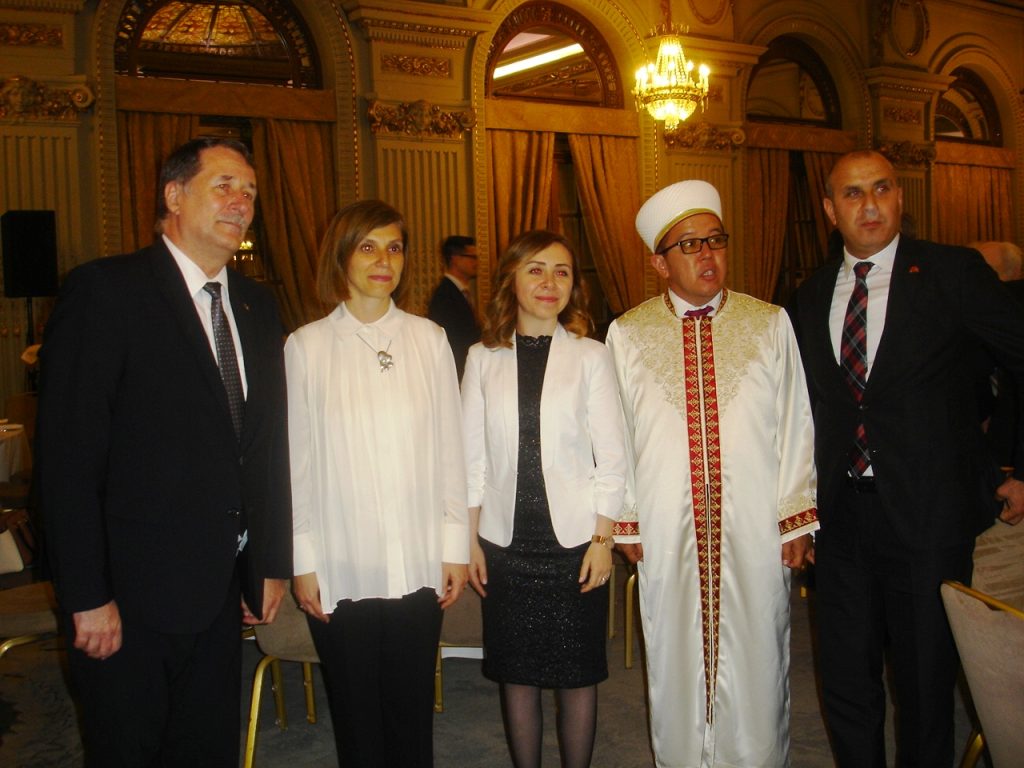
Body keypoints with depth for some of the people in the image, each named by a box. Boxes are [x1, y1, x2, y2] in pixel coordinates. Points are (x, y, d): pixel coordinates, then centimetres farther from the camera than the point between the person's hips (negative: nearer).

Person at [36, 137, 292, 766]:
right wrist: (86, 596, -16)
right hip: (131, 596, -6)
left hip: (221, 590, 6)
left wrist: (273, 562, 11)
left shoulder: (257, 305, 9)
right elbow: (68, 455, -14)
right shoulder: (105, 290, -11)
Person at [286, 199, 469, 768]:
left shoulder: (428, 339, 3)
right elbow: (296, 460, 0)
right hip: (341, 568, -1)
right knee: (357, 716, 10)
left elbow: (450, 447, 5)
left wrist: (455, 545, 4)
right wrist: (302, 562, -1)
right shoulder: (307, 346, -1)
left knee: (412, 708, 10)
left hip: (419, 565, 1)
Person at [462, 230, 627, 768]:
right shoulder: (483, 358, 4)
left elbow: (611, 459, -1)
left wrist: (602, 541, -6)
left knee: (577, 675, 8)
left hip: (573, 539, -1)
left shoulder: (591, 357, -1)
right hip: (505, 541, 2)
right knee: (516, 673, 11)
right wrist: (470, 540, 2)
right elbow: (472, 458, 5)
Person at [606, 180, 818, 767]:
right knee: (676, 661, 10)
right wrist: (625, 521, 3)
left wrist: (796, 519, 1)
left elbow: (794, 426, 4)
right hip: (666, 533, 0)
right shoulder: (627, 334, 3)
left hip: (755, 531, 0)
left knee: (755, 663, 9)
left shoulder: (770, 324, 5)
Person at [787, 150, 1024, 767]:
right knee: (846, 682, 14)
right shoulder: (810, 297, 8)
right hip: (842, 514, 4)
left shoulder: (954, 272, -5)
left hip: (927, 513, -4)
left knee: (925, 686, 9)